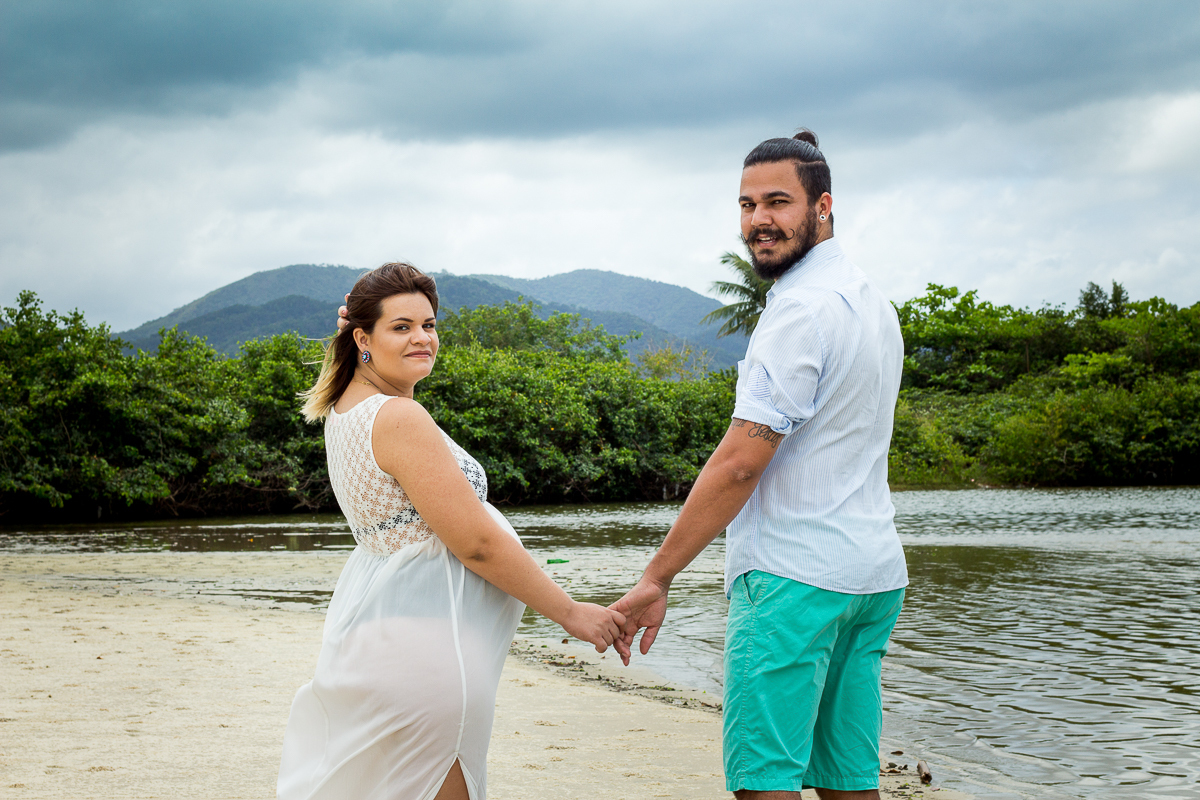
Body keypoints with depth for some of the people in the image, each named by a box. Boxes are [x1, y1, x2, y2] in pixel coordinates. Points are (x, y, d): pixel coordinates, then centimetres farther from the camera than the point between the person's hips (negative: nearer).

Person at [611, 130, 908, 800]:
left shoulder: (802, 310, -14)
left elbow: (741, 461, -19)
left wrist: (657, 578, -15)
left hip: (794, 573, -10)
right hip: (874, 573, 10)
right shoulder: (872, 299, 18)